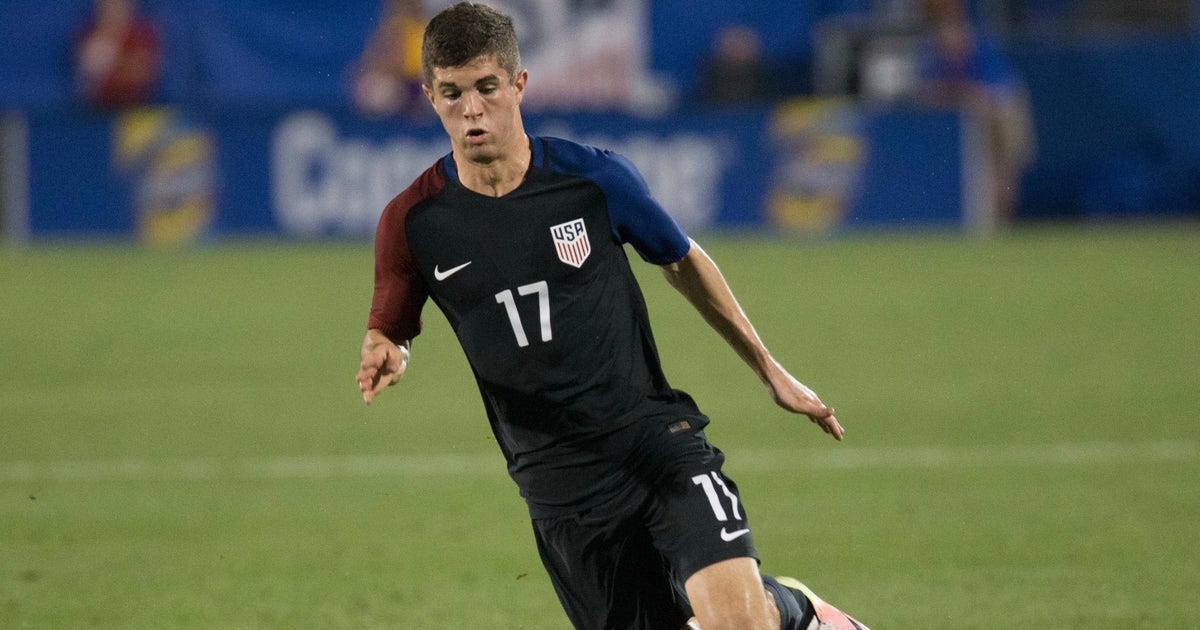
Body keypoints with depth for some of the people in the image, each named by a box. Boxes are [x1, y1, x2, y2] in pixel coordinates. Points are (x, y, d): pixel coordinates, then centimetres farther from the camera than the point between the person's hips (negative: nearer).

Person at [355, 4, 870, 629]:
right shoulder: (412, 221, -5)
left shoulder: (596, 178, -6)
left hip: (656, 436, -2)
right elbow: (389, 330, 9)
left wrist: (771, 372, 17)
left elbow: (683, 263, 11)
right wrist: (383, 356, -16)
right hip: (558, 481, 2)